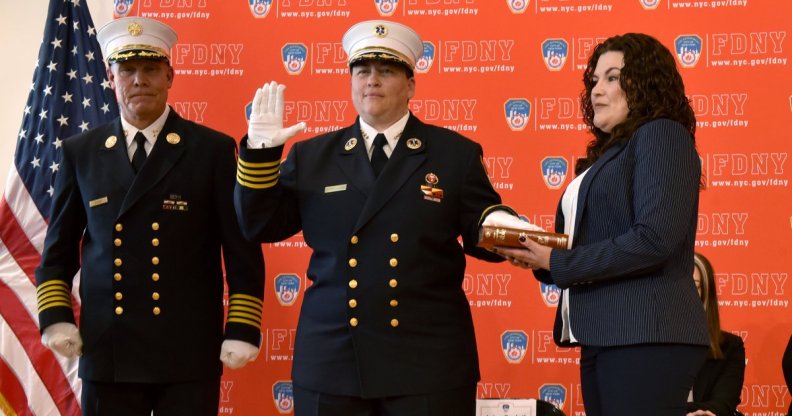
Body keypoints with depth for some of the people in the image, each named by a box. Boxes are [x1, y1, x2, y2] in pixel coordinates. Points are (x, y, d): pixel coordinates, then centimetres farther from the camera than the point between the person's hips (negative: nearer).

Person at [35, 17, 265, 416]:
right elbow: (59, 248, 14)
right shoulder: (80, 153, 8)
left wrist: (242, 329, -7)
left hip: (190, 351, -2)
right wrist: (55, 317, 1)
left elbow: (242, 250, -1)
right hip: (106, 352, 2)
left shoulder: (213, 150, 0)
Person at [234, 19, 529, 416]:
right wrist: (260, 152, -6)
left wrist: (497, 226, -19)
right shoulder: (311, 156, 9)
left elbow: (479, 234, 4)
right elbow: (259, 226, 5)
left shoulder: (456, 153, 6)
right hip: (330, 361, 2)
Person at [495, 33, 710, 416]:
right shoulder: (607, 153, 21)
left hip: (646, 335, -9)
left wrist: (557, 261, -12)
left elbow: (653, 240, -18)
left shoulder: (661, 134, -6)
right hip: (602, 338, 9)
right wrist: (538, 256, -1)